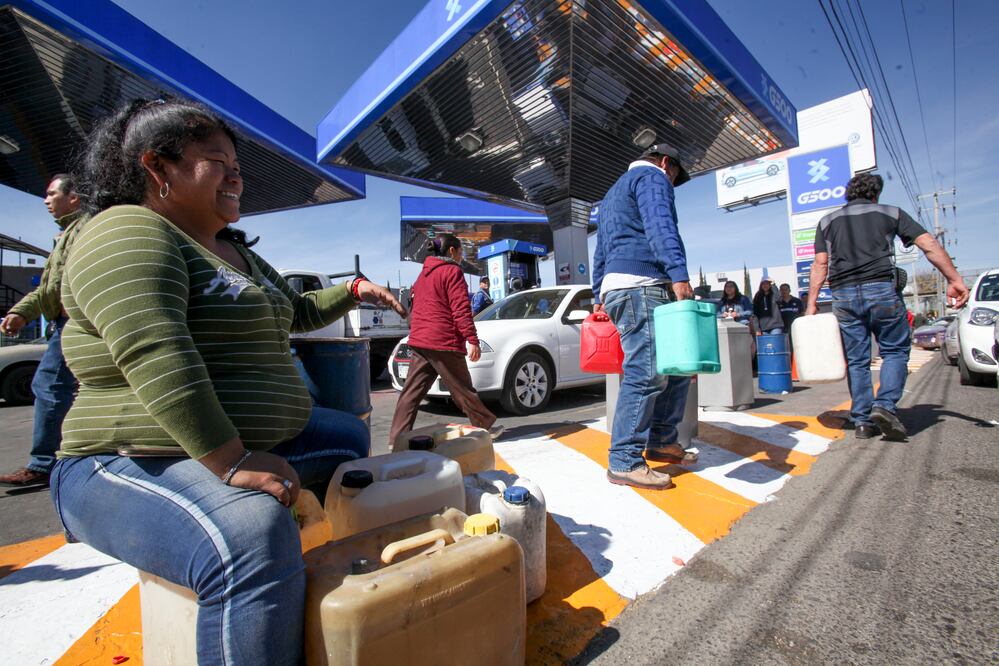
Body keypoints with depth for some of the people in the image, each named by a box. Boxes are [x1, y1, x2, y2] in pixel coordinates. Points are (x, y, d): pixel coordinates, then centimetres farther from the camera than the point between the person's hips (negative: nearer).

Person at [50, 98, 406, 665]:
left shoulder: (236, 250, 17)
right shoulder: (130, 233, -13)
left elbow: (296, 312, 29)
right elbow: (157, 359, -28)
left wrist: (353, 291, 16)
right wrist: (232, 462, -32)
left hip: (253, 443, 10)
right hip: (138, 463, -10)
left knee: (352, 436, 19)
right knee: (256, 538, -37)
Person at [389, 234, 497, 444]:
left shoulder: (424, 274, 22)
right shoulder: (452, 271, -4)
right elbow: (461, 309, -15)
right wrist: (472, 340, -19)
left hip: (419, 342, 8)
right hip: (443, 342, -8)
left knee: (411, 392, 5)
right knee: (462, 390, 4)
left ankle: (397, 439, 5)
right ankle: (486, 427, 18)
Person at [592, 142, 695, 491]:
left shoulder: (613, 192, 34)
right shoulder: (651, 176, 6)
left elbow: (600, 253, 31)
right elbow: (660, 225, -15)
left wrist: (598, 298, 31)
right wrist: (679, 273, -26)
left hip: (615, 288, 10)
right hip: (642, 286, -10)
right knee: (646, 372, -13)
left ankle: (661, 441, 19)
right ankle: (624, 462, -10)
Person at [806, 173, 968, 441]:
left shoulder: (827, 221, 16)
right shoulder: (890, 213, 15)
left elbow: (820, 263, 7)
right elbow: (929, 245, 5)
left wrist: (812, 302, 5)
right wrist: (954, 280, 5)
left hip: (843, 295, 2)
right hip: (881, 290, -1)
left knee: (856, 360, 6)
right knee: (895, 351, 11)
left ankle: (863, 421, 8)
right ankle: (885, 405, -7)